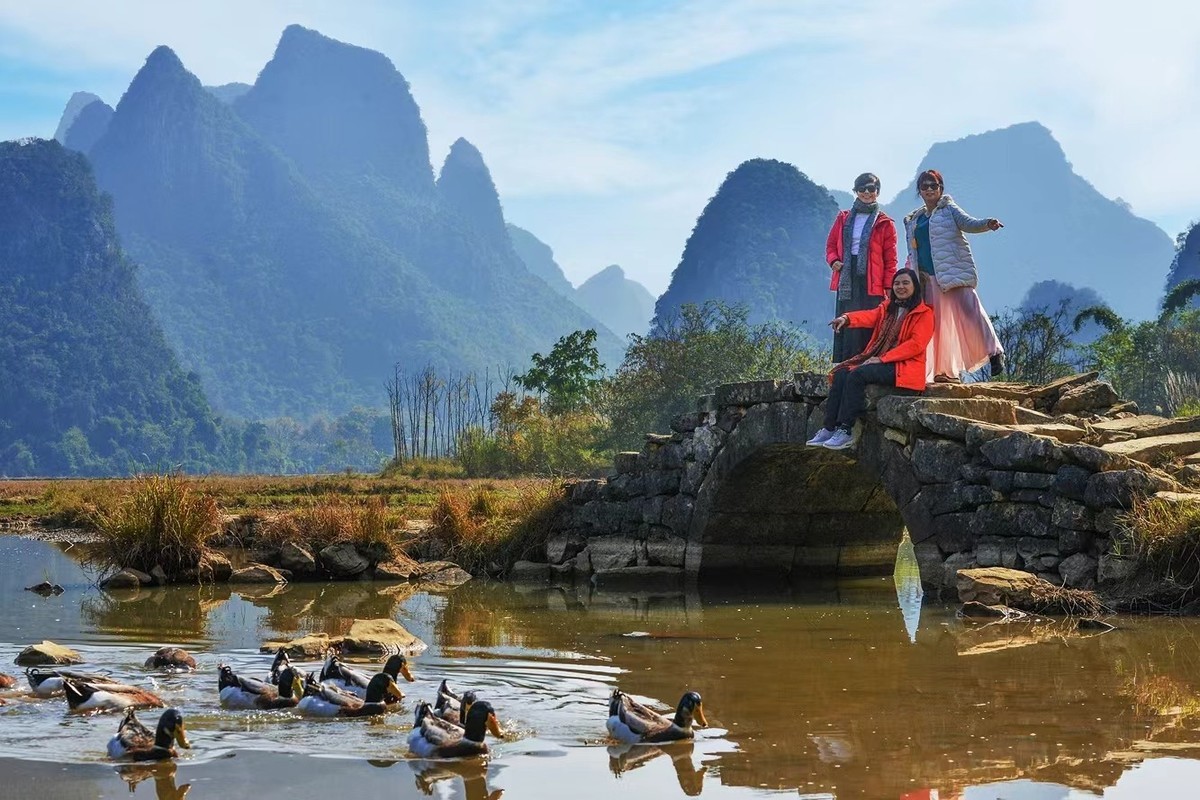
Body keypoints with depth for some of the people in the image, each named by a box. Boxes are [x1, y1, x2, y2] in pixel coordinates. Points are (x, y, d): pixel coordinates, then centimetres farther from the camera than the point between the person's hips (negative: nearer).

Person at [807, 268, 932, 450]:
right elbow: (870, 316, -2)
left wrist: (883, 358, -21)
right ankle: (829, 428, -20)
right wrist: (847, 318, -25)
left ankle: (845, 431, -28)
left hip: (904, 365, -7)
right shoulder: (888, 307, 19)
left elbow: (916, 344, -14)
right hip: (878, 359, 7)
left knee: (857, 374, -28)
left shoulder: (924, 314, -1)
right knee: (841, 373, -15)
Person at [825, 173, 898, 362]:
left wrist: (889, 288, -6)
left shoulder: (884, 223, 6)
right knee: (845, 328, -1)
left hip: (872, 285, -3)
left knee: (869, 330, -8)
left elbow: (890, 259, 2)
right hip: (847, 282, 3)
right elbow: (831, 244, 20)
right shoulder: (843, 218, 15)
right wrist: (833, 260, -3)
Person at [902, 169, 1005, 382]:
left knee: (968, 313, -17)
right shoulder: (913, 220, 20)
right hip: (928, 278, 6)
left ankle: (994, 352, -10)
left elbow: (969, 224, -11)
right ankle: (946, 372, 7)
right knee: (938, 323, 4)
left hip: (954, 273, -6)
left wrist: (987, 224, -30)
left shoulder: (949, 210, 4)